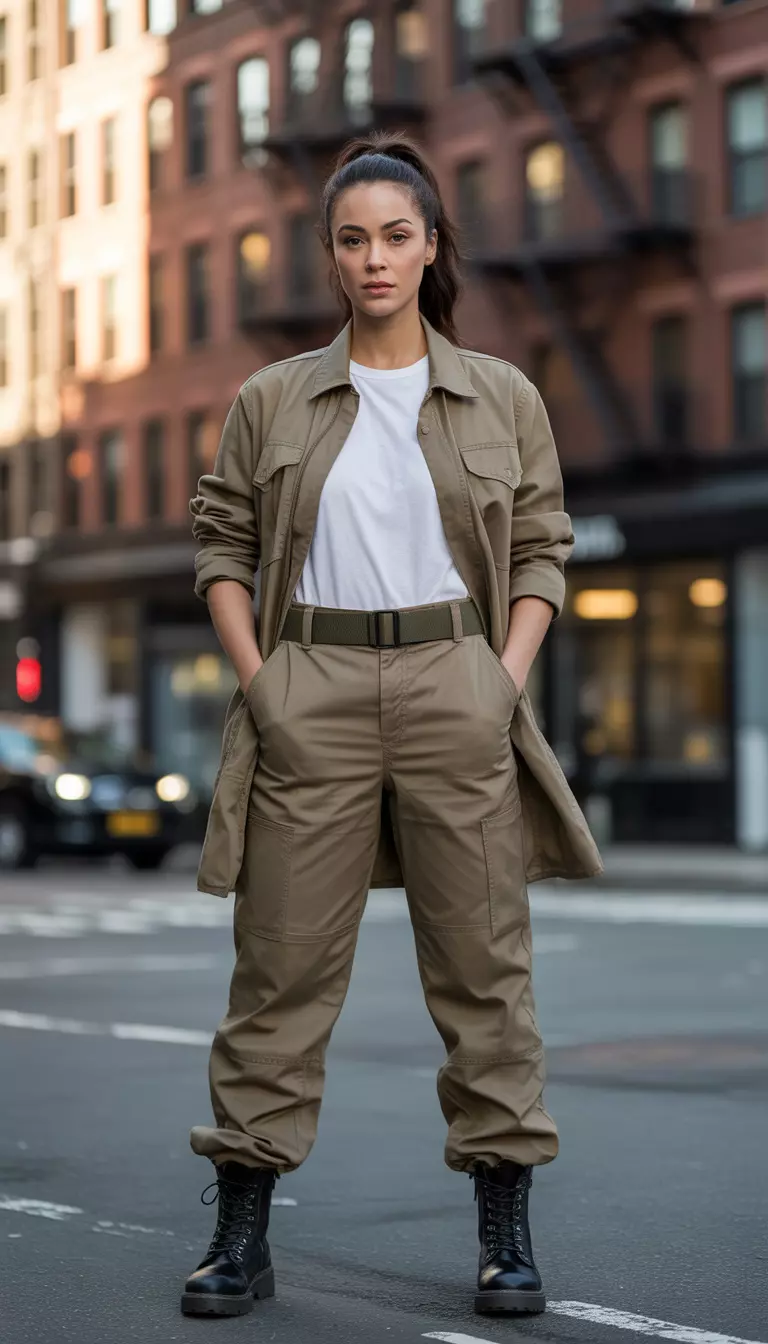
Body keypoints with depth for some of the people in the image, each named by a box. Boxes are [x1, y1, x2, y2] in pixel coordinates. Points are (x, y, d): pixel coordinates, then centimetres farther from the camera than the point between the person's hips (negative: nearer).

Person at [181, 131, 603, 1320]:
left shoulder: (504, 398, 9)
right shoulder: (273, 400, 8)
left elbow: (543, 548, 10)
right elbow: (222, 542, 10)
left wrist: (508, 675, -4)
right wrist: (254, 674, -3)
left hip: (455, 680, 0)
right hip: (312, 694, 0)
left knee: (482, 960, 2)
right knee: (282, 962, 1)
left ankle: (507, 1231, 10)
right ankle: (241, 1233, 9)